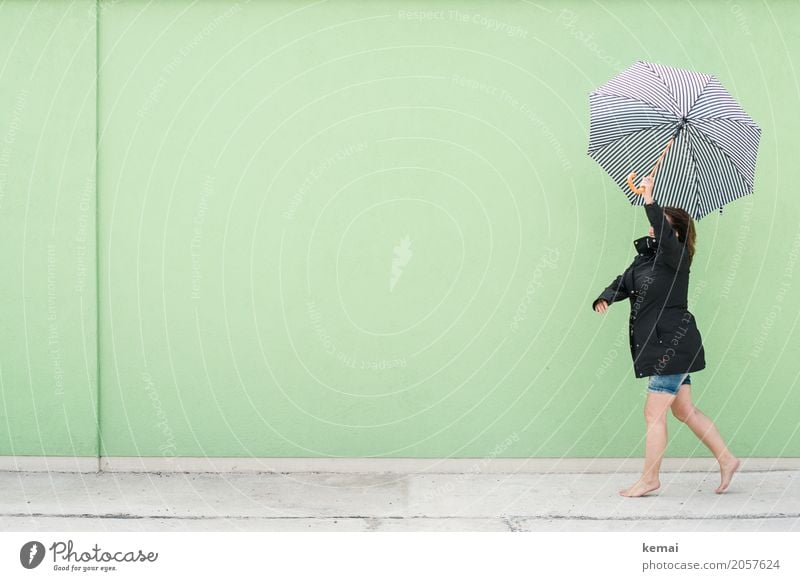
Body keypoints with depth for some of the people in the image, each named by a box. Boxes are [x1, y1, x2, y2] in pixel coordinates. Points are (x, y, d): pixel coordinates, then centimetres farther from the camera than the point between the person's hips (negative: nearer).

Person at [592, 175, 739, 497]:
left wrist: (649, 199, -31)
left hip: (673, 345, -9)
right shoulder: (643, 259, 14)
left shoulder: (675, 256, -11)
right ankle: (726, 459, 27)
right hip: (667, 347, 9)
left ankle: (649, 479, 7)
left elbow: (664, 236, -31)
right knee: (684, 410, 16)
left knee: (654, 412, -3)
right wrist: (604, 299, -7)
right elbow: (623, 283, 14)